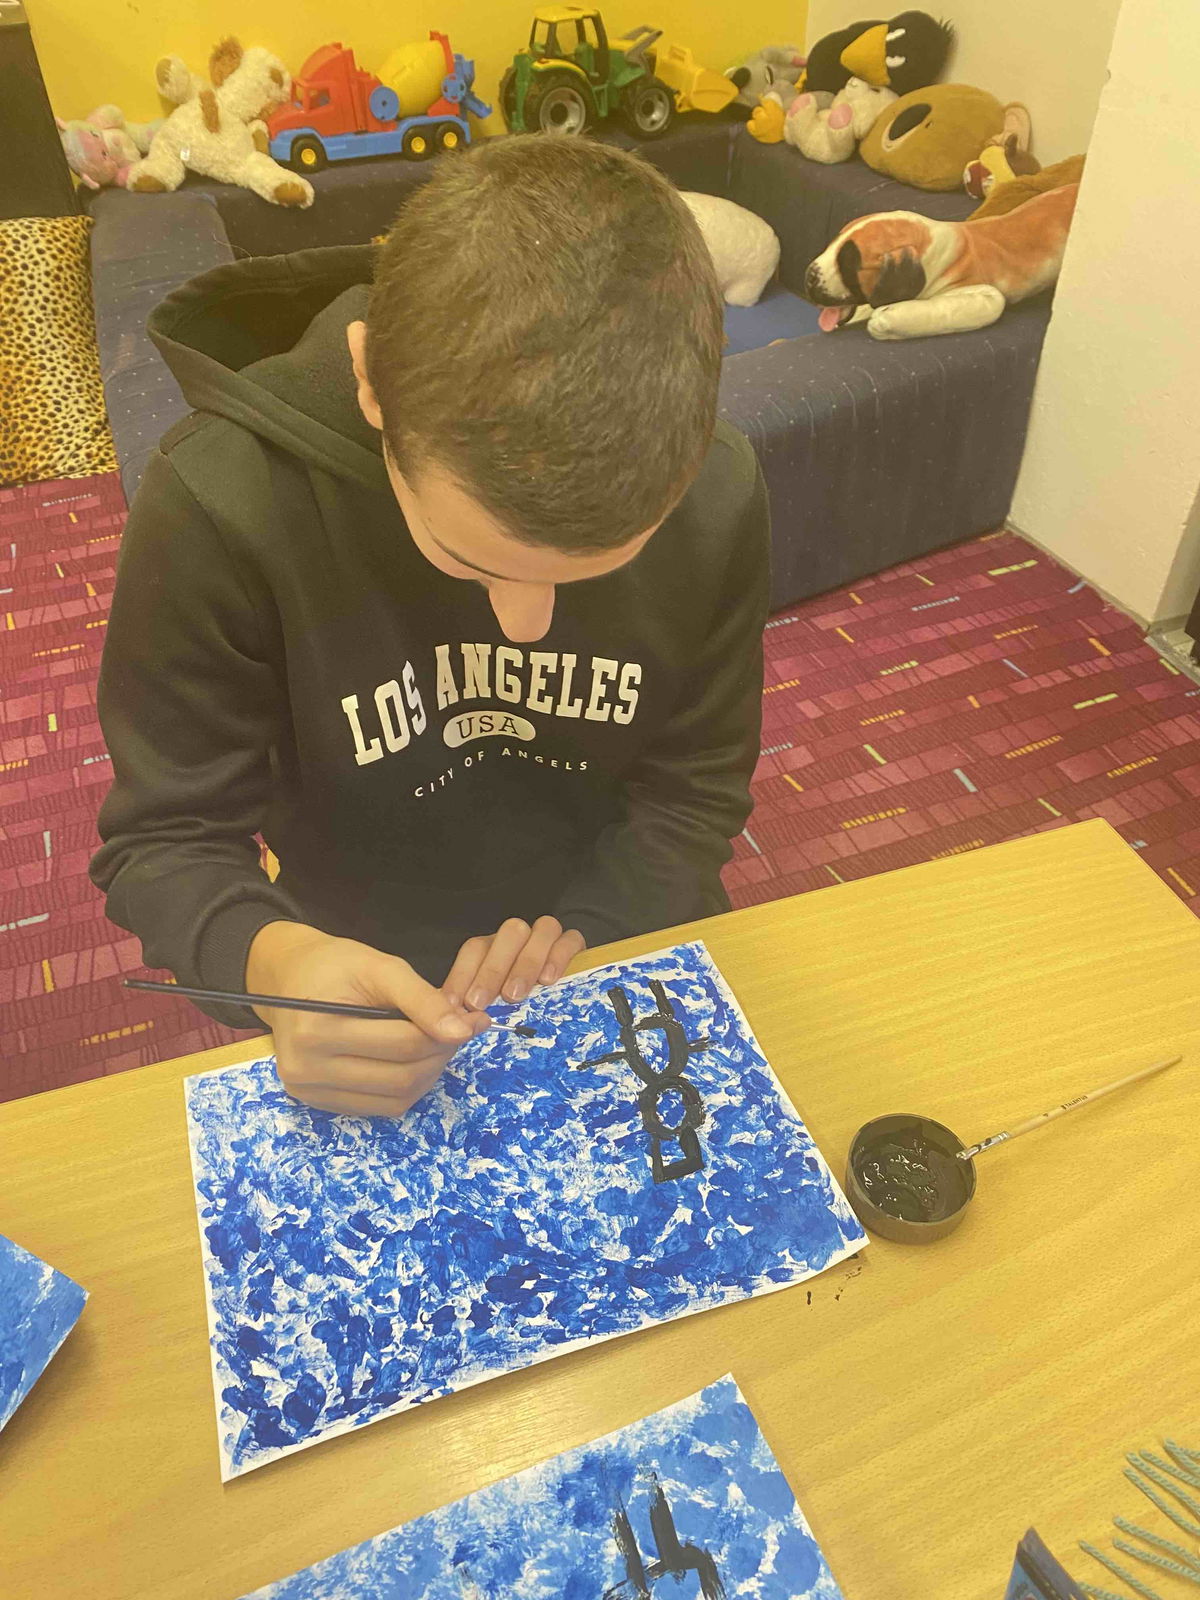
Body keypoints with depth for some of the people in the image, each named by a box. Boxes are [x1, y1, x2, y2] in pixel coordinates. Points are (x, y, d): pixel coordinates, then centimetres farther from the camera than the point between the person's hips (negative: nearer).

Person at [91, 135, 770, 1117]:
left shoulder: (717, 494, -15)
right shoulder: (219, 509, -24)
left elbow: (696, 787, -3)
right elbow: (166, 841, -15)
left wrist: (588, 929, -20)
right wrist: (272, 957, -36)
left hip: (639, 955, 2)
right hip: (371, 994, -1)